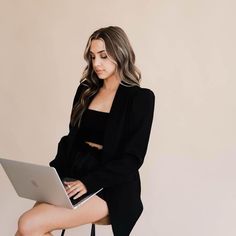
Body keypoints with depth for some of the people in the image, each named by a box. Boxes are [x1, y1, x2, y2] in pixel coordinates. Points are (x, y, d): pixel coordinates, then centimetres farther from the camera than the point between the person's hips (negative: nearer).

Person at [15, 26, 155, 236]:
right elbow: (71, 138, 15)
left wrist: (88, 183, -21)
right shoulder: (86, 90, 12)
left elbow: (132, 158, -9)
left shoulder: (140, 98, -5)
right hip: (74, 175, 5)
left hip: (110, 186, -5)